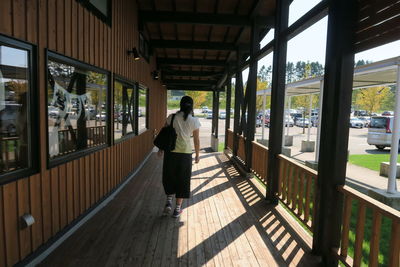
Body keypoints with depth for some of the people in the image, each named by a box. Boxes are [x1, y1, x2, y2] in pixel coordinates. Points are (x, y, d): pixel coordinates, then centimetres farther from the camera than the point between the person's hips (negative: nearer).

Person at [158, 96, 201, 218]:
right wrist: (197, 155, 12)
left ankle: (169, 202, 11)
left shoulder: (172, 117, -2)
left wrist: (161, 149, 14)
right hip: (185, 153, -1)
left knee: (169, 177, 21)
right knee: (182, 180, 12)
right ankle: (177, 209, 19)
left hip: (170, 152, 1)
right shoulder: (194, 121, -4)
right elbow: (196, 140, 0)